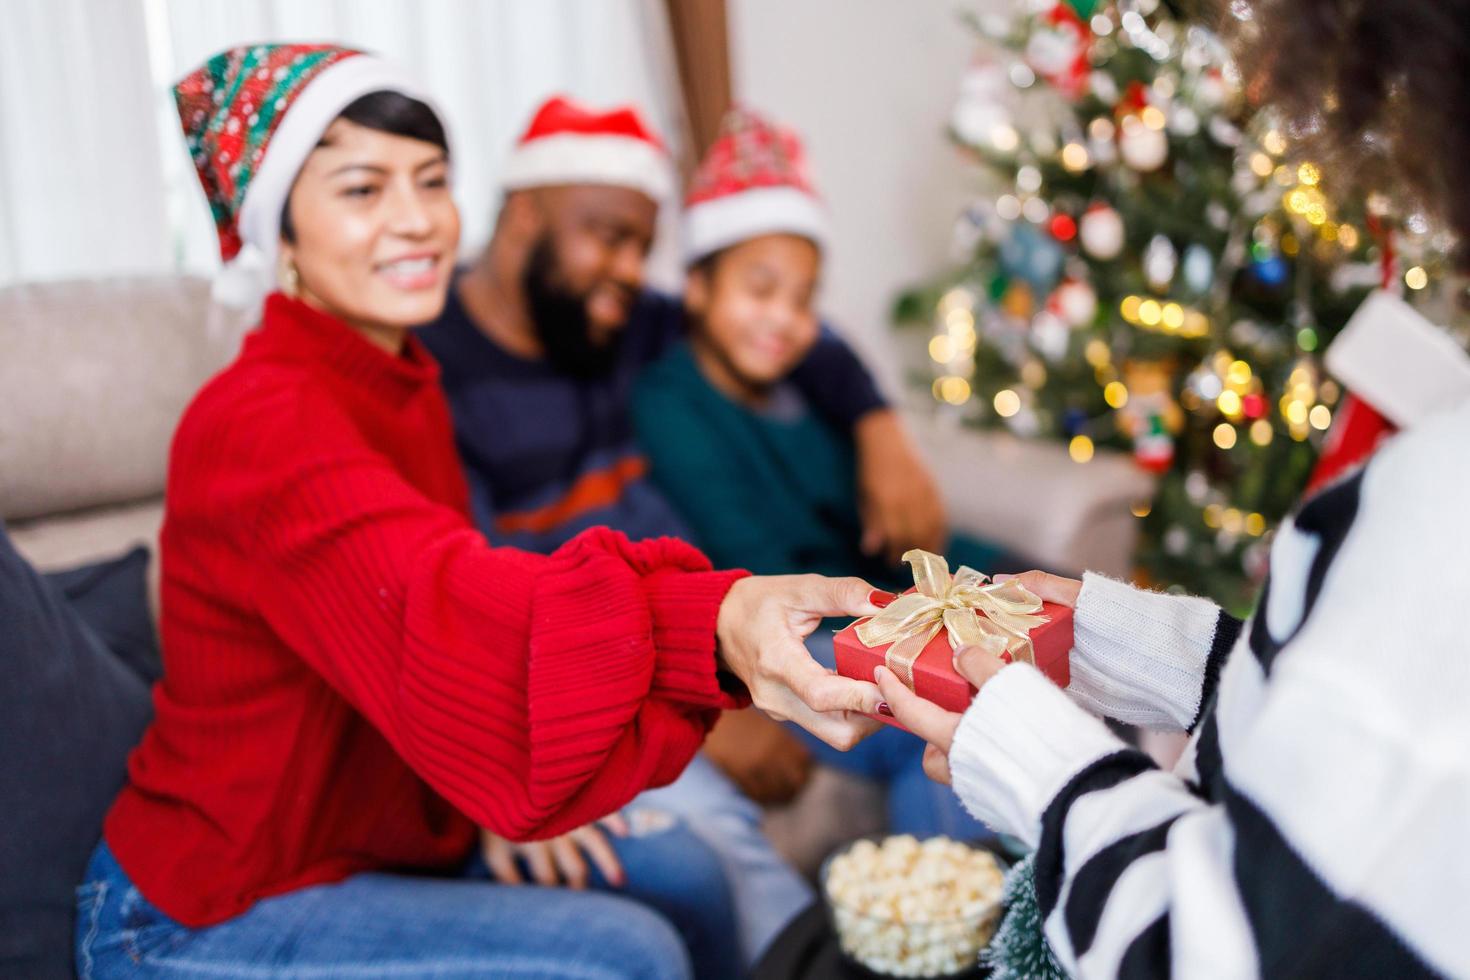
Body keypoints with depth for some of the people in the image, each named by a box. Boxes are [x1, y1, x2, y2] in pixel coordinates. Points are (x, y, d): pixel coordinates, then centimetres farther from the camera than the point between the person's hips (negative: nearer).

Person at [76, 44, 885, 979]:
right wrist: (718, 621, -59)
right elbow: (437, 608, -44)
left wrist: (508, 799, -7)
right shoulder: (261, 423, -26)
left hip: (360, 846, 8)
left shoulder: (411, 390, 5)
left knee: (679, 869, 5)